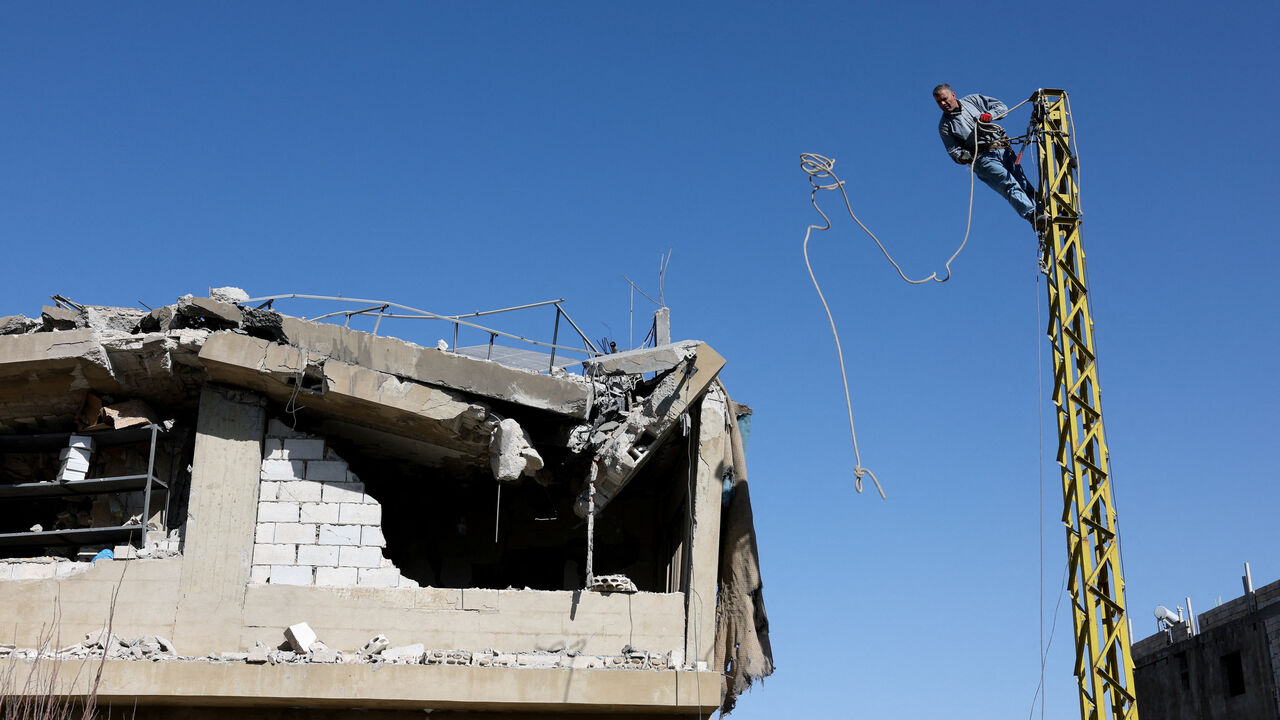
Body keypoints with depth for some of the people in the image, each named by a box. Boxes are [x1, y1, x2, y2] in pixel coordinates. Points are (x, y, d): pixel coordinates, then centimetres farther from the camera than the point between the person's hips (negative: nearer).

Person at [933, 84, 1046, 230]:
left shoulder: (972, 100, 16)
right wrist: (962, 157, -17)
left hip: (1004, 150, 4)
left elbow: (1001, 106, 16)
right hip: (983, 158, -4)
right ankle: (1034, 216, -40)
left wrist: (989, 114, -4)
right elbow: (953, 150, 5)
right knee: (1010, 185, -25)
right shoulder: (945, 125, 11)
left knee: (1026, 186, -7)